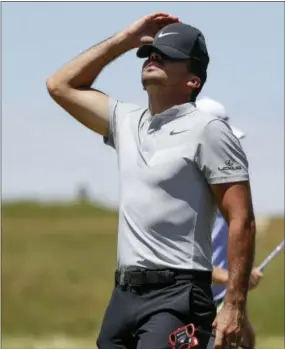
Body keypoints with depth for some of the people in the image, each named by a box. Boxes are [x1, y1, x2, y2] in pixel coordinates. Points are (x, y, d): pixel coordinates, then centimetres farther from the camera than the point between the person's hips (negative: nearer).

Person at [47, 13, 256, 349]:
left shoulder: (206, 130, -5)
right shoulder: (127, 122, 17)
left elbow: (241, 221, -9)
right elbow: (60, 85, 26)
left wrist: (234, 306, -17)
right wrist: (124, 40, 18)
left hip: (175, 296, -7)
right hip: (123, 294, 7)